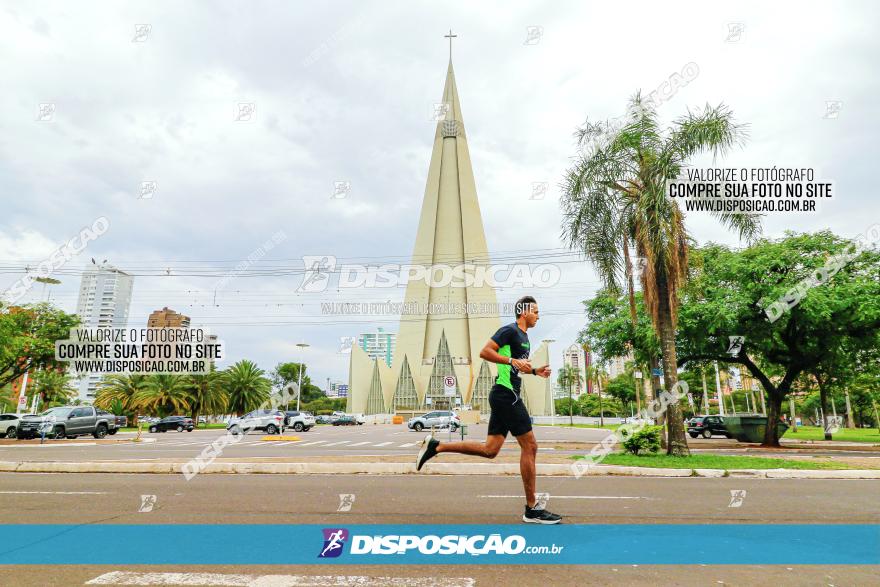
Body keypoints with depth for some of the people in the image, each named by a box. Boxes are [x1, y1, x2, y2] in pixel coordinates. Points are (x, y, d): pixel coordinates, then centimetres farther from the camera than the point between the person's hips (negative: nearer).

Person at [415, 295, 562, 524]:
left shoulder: (523, 336, 21)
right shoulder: (510, 330, -9)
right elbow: (485, 352, -18)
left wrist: (535, 371, 17)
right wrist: (512, 360, -23)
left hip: (504, 397, 10)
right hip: (506, 395, -10)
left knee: (490, 449, 7)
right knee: (530, 446, -4)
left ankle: (436, 445, 12)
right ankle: (532, 509, 5)